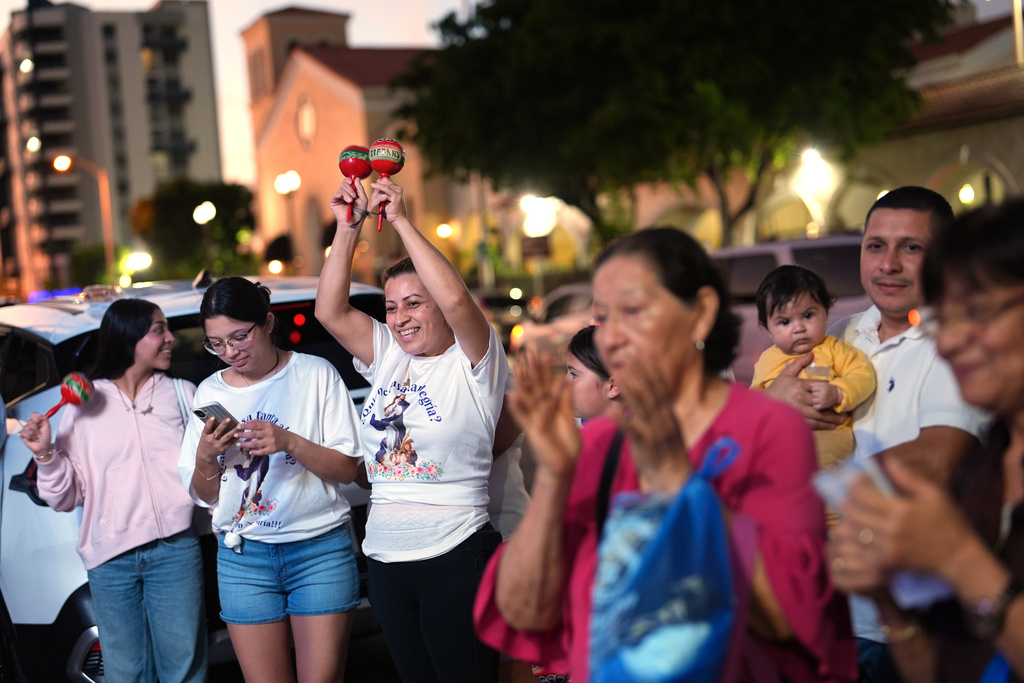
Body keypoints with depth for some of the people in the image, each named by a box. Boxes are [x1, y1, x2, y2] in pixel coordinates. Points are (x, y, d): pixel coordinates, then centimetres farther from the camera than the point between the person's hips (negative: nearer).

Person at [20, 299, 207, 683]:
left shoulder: (182, 395, 8)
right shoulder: (84, 405, 6)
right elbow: (66, 498, 5)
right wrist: (45, 455, -10)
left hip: (174, 550, 0)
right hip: (110, 558, 0)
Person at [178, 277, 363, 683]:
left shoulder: (315, 374, -1)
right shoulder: (210, 392, 7)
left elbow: (347, 469, -4)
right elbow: (203, 496, 9)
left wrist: (290, 443, -19)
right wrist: (205, 458, -12)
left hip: (320, 549, -2)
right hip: (243, 556, 2)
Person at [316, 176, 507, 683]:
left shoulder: (472, 362, -6)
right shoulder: (387, 359, 11)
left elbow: (456, 301, -24)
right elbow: (330, 311, 4)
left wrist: (401, 221, -20)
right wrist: (348, 227, -2)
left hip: (454, 559, -6)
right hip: (385, 560, 7)